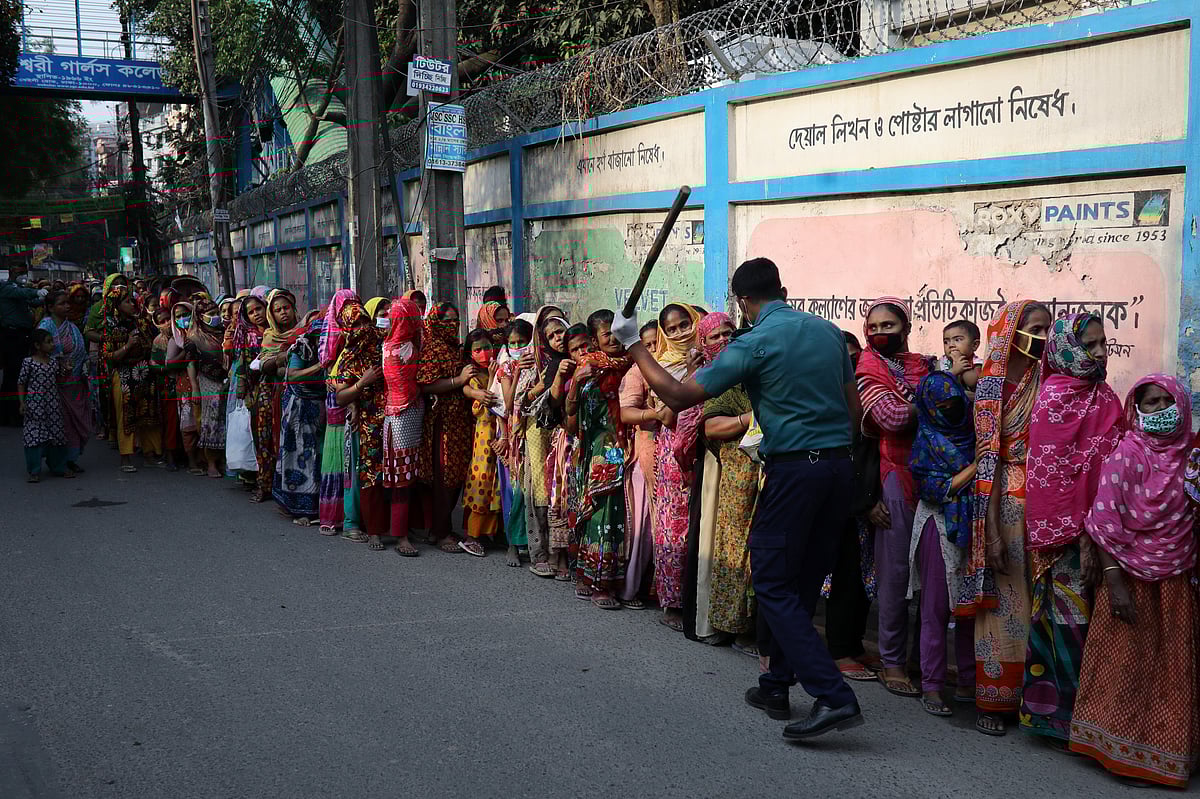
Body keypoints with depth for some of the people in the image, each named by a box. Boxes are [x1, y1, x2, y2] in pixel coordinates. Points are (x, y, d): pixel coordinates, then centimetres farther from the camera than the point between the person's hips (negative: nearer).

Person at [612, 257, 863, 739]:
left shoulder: (755, 343, -10)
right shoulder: (829, 331, 10)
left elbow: (678, 396, -8)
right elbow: (854, 408, 15)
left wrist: (634, 345, 1)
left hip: (793, 470, -7)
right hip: (839, 465, 7)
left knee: (774, 586, 1)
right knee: (802, 583, 16)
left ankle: (833, 696, -8)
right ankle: (777, 685, 27)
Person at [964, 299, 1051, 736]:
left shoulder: (1046, 381, 10)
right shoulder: (992, 384, -3)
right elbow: (988, 457, -8)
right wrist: (991, 528, -13)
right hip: (1009, 499, -4)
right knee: (1005, 599, 1)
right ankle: (994, 701, 11)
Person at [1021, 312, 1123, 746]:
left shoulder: (1104, 396, 13)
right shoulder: (1056, 395, -8)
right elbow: (1053, 473, -13)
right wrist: (1078, 537, -17)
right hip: (1067, 531, -6)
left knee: (1092, 616, 10)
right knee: (1069, 616, -1)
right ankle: (1060, 717, 11)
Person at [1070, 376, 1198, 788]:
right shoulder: (1125, 455, -10)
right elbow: (1105, 523, -14)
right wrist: (1114, 583, -19)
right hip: (1133, 580, -5)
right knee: (1128, 664, 3)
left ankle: (1165, 750, 28)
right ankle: (1125, 753, 18)